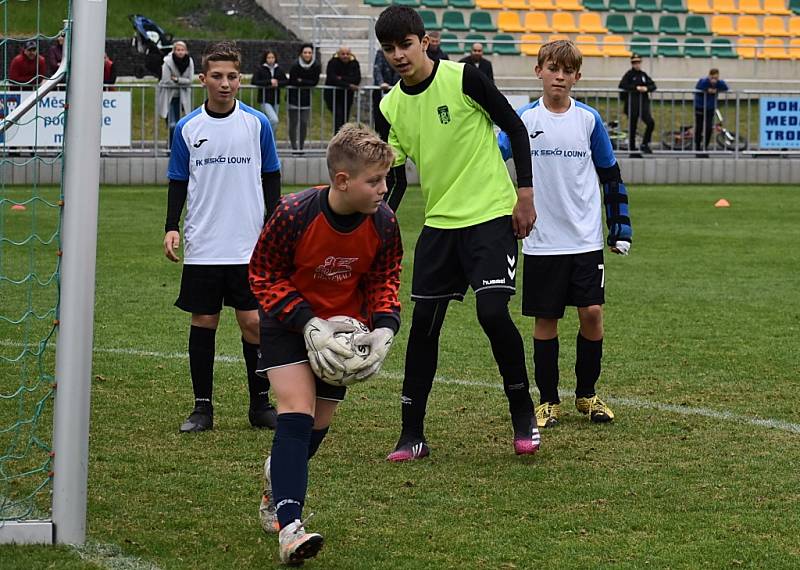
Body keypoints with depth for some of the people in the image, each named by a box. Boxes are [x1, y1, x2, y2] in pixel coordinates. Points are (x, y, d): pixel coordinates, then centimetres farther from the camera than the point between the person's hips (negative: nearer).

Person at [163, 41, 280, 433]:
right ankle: (202, 407, 11)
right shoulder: (187, 128, 3)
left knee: (253, 322, -3)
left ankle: (260, 403, 10)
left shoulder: (257, 124, 1)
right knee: (203, 323, 3)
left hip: (249, 248, -1)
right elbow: (177, 183, 9)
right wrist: (171, 228, -4)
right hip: (201, 248, 1)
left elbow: (271, 180, 7)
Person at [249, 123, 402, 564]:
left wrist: (384, 329, -18)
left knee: (318, 423, 10)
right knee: (297, 409, -20)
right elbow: (264, 274, -16)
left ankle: (278, 479, 43)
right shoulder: (294, 214, -27)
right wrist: (307, 323, -26)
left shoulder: (383, 222, -16)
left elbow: (384, 279, 0)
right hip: (289, 324, -4)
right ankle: (288, 527, -28)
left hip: (343, 326, 4)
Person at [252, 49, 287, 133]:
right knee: (274, 120, -21)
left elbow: (285, 81, 7)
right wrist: (269, 82, -17)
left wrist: (277, 83, -15)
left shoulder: (279, 70, 5)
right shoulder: (260, 69, -5)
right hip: (265, 100, -5)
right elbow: (254, 81, -12)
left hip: (275, 100, 5)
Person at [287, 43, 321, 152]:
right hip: (294, 97, -2)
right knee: (293, 122, -1)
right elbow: (292, 82, -15)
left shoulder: (316, 66, -6)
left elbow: (315, 82, -10)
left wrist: (301, 81, -14)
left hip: (306, 98, 2)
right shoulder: (295, 66, -14)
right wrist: (307, 83, -10)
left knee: (304, 123, -1)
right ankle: (294, 147, 7)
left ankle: (300, 146, 8)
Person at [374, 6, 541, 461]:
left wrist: (525, 193, -7)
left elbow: (515, 128, -5)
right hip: (439, 221, 5)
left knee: (493, 312, -18)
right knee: (423, 322, 2)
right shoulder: (390, 107, 3)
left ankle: (523, 414, 3)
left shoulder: (463, 78, -12)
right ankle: (412, 435, 10)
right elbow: (395, 177, 10)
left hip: (492, 215, -5)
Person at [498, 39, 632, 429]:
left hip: (586, 239, 1)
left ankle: (586, 394, 13)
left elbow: (610, 175, 11)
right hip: (541, 241, -1)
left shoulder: (589, 119, 4)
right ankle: (548, 401, 14)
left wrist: (621, 228, 8)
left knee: (592, 312, -4)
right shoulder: (524, 119, -1)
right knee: (545, 319, 3)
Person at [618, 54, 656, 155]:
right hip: (632, 104, -4)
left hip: (643, 103, 4)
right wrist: (636, 88, -18)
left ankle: (644, 144, 3)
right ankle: (632, 150, 12)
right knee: (632, 127, 2)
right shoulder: (629, 74, -2)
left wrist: (646, 88, -13)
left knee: (650, 123, -12)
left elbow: (653, 85, 9)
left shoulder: (643, 75, 12)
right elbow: (622, 85, -15)